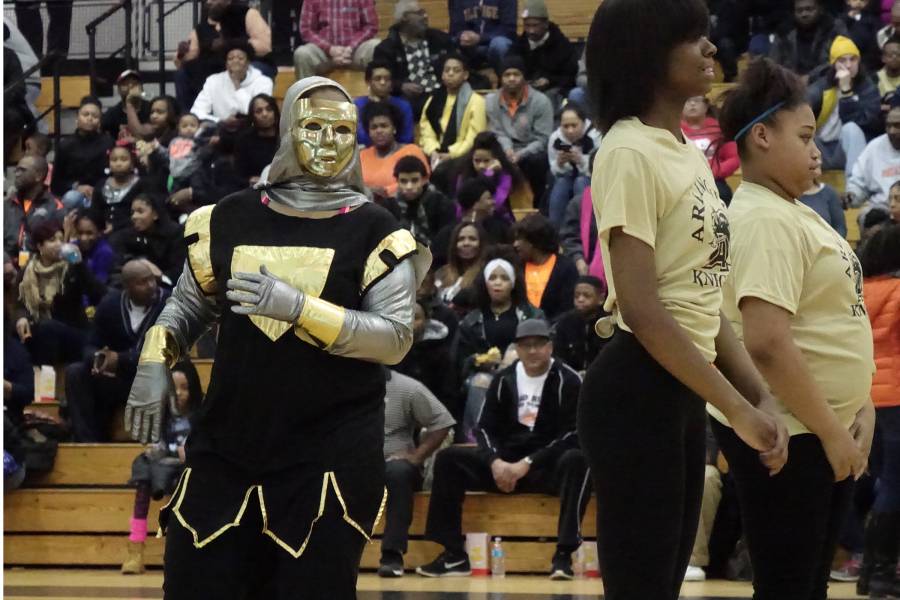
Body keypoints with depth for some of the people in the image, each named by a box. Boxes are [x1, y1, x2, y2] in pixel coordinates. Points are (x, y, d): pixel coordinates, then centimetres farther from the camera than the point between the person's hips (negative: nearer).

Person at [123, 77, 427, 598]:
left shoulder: (373, 231, -3)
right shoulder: (232, 218, 7)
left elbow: (396, 338, -11)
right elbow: (191, 304, 20)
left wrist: (299, 308, -21)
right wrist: (155, 363, 2)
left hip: (332, 450, -3)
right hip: (227, 440, 3)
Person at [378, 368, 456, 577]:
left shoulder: (407, 388, 1)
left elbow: (442, 422, 0)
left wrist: (417, 456, -10)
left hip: (395, 461, -3)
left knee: (398, 471, -38)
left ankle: (393, 554, -36)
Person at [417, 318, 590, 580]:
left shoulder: (567, 381, -5)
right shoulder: (504, 380, 8)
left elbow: (572, 435, -12)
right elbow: (485, 428, 8)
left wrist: (527, 464, -19)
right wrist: (495, 462, -14)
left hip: (548, 465, -4)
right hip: (506, 462, 4)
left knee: (577, 460, -38)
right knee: (448, 459, -13)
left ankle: (564, 555, -39)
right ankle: (453, 556, -15)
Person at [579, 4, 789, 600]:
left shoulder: (690, 153, 14)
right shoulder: (630, 154, -13)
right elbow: (642, 309, -19)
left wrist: (762, 398, 9)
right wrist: (740, 408, -18)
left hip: (686, 391, 9)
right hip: (638, 392, -9)